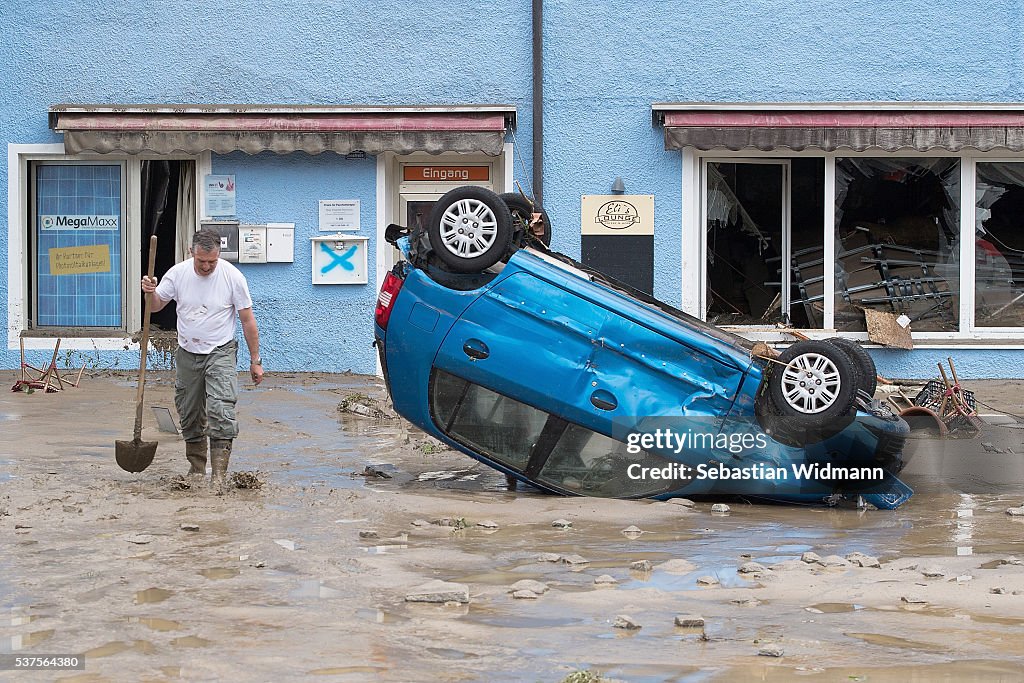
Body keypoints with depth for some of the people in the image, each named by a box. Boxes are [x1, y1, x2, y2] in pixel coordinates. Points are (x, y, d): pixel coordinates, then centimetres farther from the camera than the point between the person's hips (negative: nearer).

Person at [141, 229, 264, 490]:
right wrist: (150, 292, -19)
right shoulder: (177, 273, -6)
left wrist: (255, 360, -4)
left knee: (221, 412, -18)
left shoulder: (233, 277, -12)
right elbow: (156, 305, 5)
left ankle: (218, 475, -19)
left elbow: (248, 321, -5)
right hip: (187, 354, 4)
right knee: (189, 416, 12)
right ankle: (196, 469, 28)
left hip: (220, 352, -3)